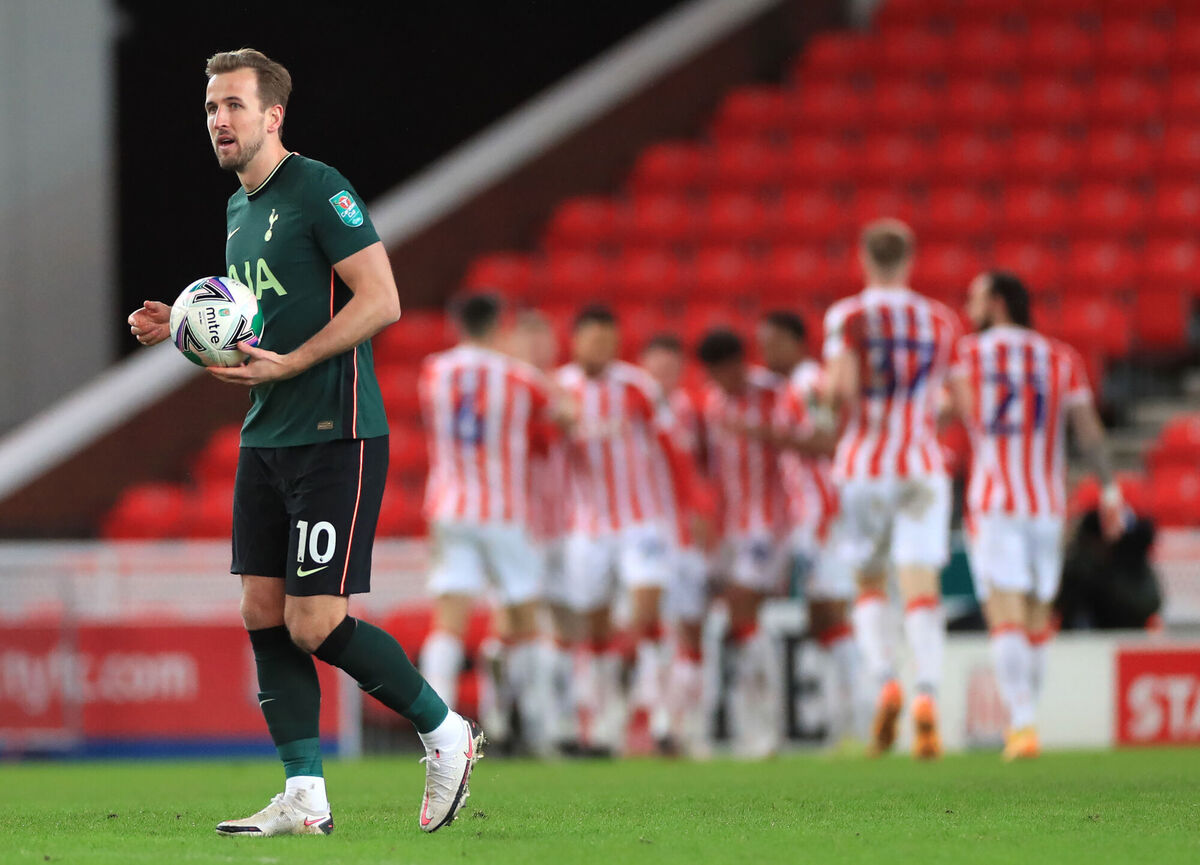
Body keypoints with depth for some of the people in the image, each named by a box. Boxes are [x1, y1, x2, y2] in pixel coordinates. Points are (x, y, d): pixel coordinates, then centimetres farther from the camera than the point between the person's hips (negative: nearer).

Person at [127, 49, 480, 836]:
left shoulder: (318, 188, -11)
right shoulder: (238, 210, 16)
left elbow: (381, 301, -17)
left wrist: (285, 365, -22)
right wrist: (179, 327, 10)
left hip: (335, 437, -9)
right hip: (265, 439, 9)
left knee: (315, 624, -10)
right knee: (265, 615, 3)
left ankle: (447, 732, 8)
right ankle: (304, 799, 6)